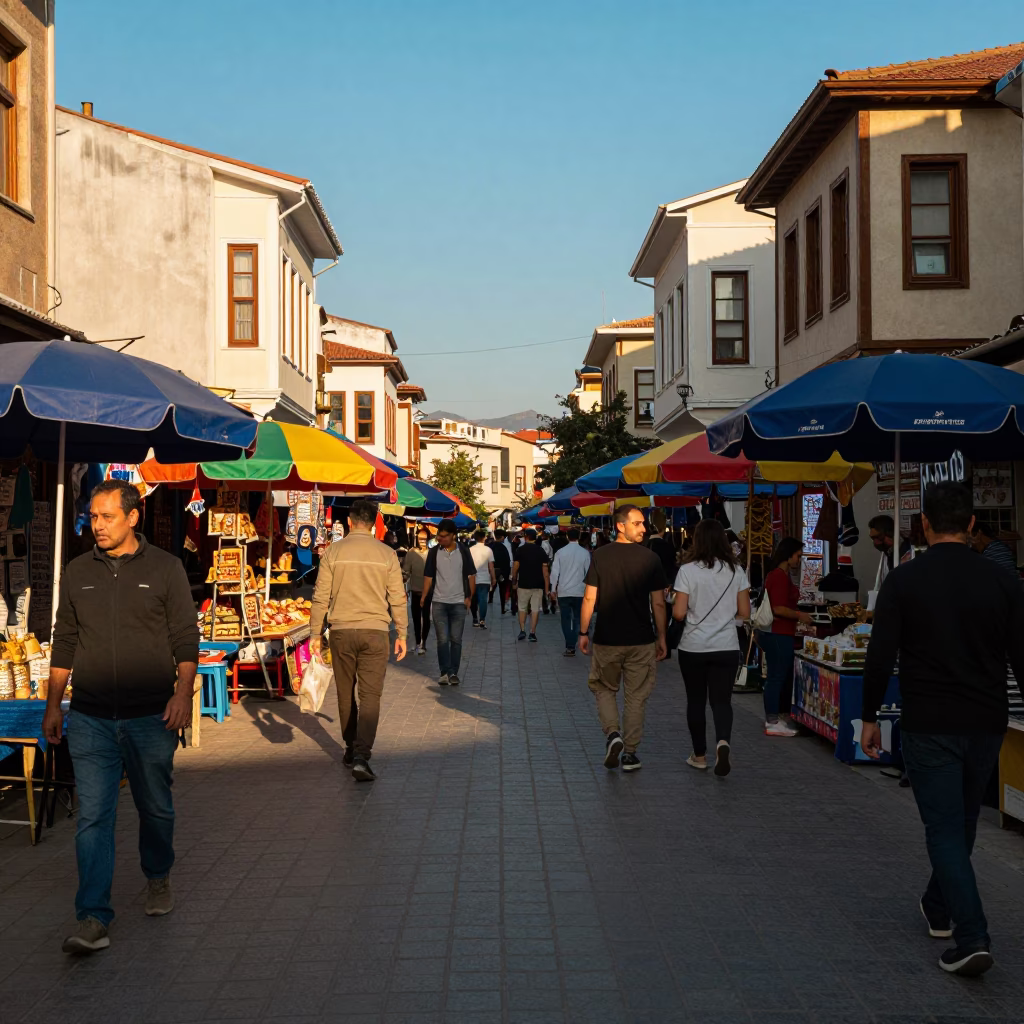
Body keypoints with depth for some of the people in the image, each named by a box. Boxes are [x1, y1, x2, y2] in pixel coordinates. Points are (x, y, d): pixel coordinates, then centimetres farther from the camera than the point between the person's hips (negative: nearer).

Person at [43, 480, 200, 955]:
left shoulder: (164, 568, -1)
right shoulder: (77, 572, 8)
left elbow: (186, 638, -1)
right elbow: (64, 643, 13)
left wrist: (183, 694, -10)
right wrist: (52, 705, 11)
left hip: (150, 716, -1)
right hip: (90, 718, 2)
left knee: (156, 808, 12)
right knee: (93, 816, -4)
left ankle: (158, 879, 38)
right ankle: (93, 919, -3)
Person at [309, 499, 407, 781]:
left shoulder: (334, 552, 1)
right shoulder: (386, 554, 0)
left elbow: (320, 596, 1)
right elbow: (397, 599, 2)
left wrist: (315, 633, 8)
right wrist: (401, 634, 11)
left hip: (341, 631, 1)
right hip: (375, 631, -1)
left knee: (345, 693, 16)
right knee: (370, 695, -3)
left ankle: (351, 750, 26)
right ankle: (361, 756, -16)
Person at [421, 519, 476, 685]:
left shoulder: (463, 551, -1)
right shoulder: (434, 552, 0)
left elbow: (471, 575, 5)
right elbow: (428, 576, 3)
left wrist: (470, 597, 2)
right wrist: (424, 598, -3)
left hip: (459, 603, 0)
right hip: (439, 602, 0)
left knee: (456, 639, 4)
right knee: (442, 639, -2)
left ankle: (454, 673, 12)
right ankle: (445, 672, 3)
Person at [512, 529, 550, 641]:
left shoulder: (521, 550, -4)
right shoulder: (541, 551, 1)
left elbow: (515, 568, -4)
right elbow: (545, 570, -1)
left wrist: (514, 581, 9)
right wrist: (547, 587, 3)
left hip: (523, 584, -1)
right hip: (538, 585, 1)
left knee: (522, 608, 12)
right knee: (535, 609, 4)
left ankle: (522, 630, 5)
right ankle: (533, 633, 1)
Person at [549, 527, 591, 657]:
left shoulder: (560, 552, -4)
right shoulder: (585, 553, -5)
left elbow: (555, 572, -3)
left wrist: (553, 589, 7)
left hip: (563, 592, 0)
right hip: (579, 592, 0)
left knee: (566, 619, 6)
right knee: (577, 619, 11)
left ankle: (569, 646, -1)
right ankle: (572, 646, 6)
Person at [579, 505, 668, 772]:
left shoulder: (599, 556, -5)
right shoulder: (650, 558, -6)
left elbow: (589, 598, -5)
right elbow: (658, 603, -4)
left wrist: (583, 632, 5)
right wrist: (661, 637, 7)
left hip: (607, 639, 0)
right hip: (641, 640, 0)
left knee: (604, 689, 18)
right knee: (636, 697, 10)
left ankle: (612, 733, -3)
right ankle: (630, 753, 13)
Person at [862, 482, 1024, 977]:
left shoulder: (903, 580, -8)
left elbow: (880, 657, -8)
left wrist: (870, 718, 3)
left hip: (928, 726, -3)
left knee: (945, 828, 0)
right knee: (961, 823, 21)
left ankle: (971, 937, -10)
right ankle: (938, 908, 38)